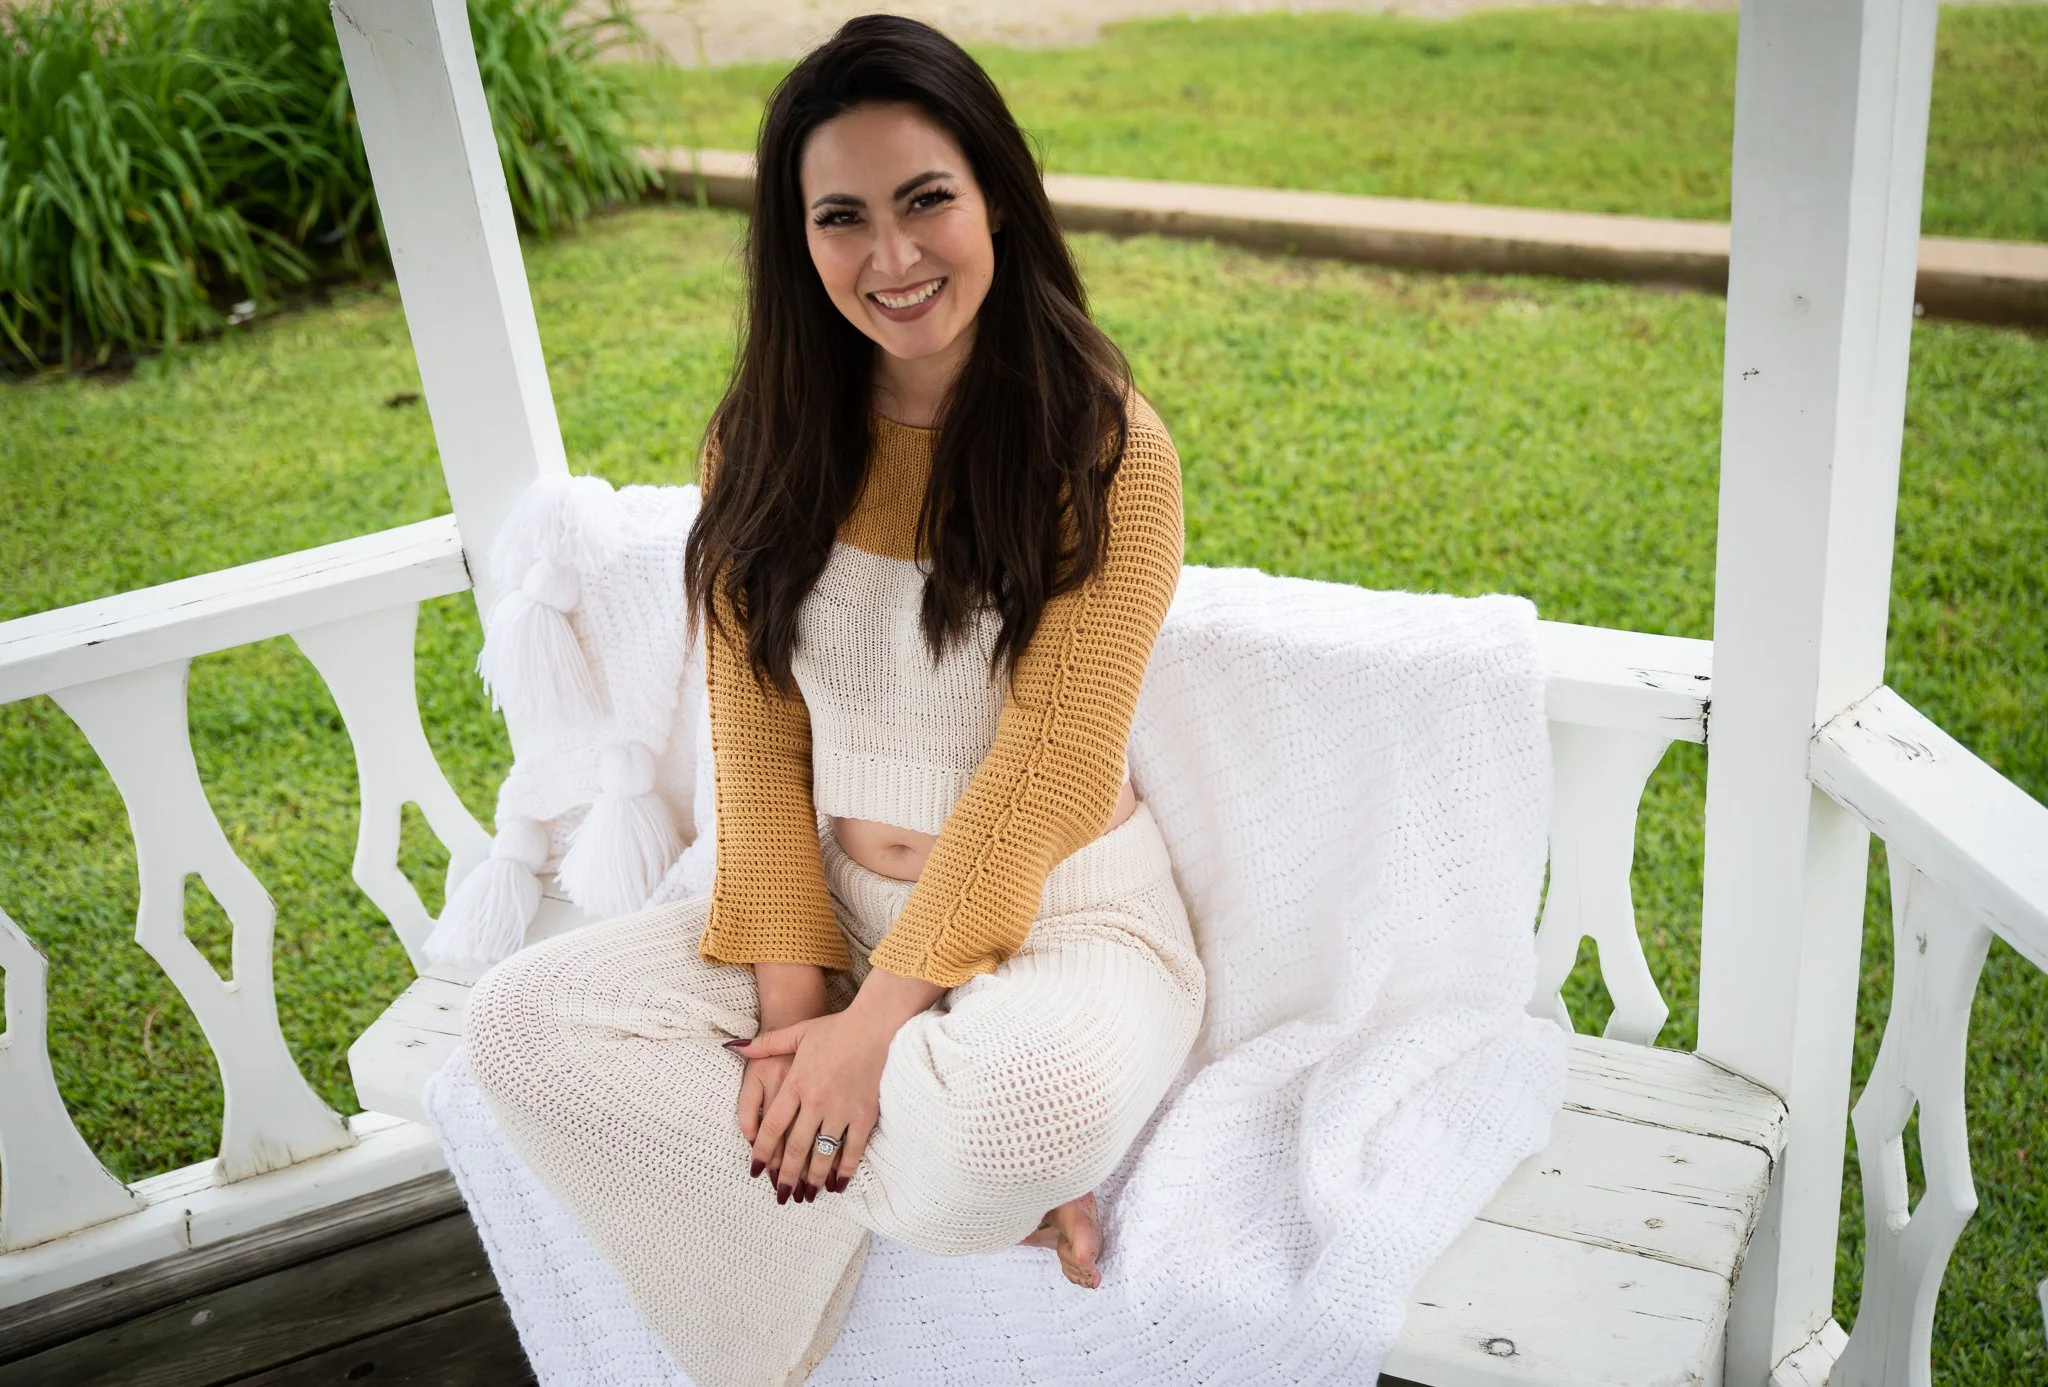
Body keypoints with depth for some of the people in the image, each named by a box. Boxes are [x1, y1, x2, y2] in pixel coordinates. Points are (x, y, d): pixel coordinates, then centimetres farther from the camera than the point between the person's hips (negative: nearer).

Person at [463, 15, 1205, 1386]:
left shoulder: (1103, 447, -14)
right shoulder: (769, 440, 0)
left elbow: (1038, 779, -17)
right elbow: (758, 737, 0)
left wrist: (873, 1026, -21)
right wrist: (789, 993, -10)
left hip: (1057, 917, -5)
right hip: (835, 908, 6)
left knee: (1022, 1100, -40)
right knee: (520, 1021, -15)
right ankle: (961, 1178, -13)